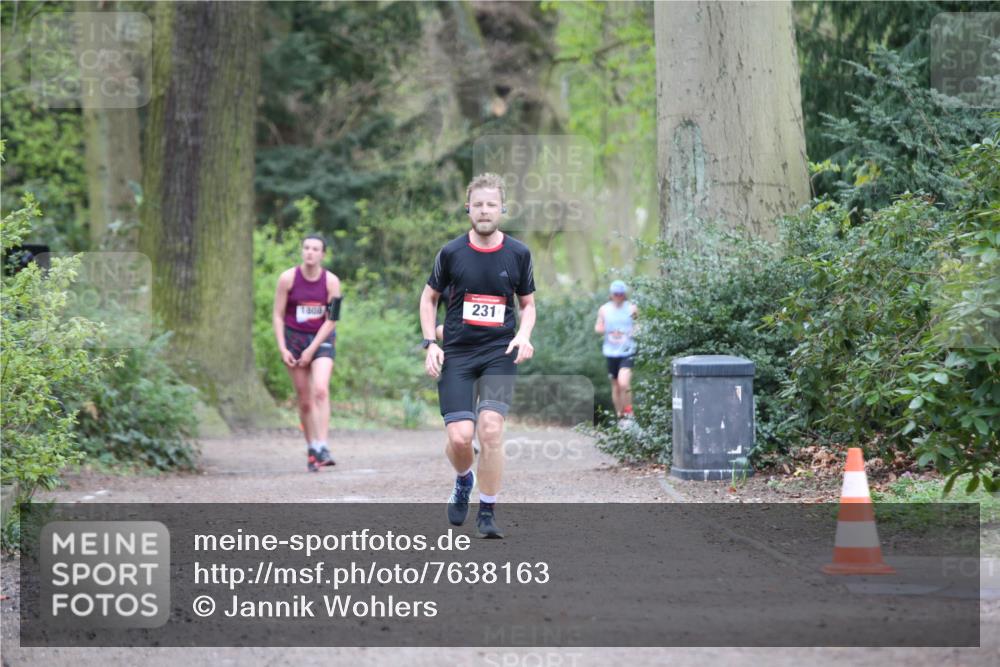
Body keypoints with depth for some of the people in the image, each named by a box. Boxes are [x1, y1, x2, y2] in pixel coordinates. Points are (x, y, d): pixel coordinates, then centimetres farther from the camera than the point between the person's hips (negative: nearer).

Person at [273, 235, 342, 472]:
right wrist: (282, 348, -8)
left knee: (321, 390, -21)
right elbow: (278, 315, 0)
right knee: (304, 400, 3)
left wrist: (311, 349, -11)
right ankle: (311, 449, 14)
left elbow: (331, 319, -6)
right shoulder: (288, 278, -5)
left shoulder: (331, 281, -6)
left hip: (322, 339, -1)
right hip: (294, 338, 1)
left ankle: (322, 447, -23)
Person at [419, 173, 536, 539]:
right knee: (460, 436, -10)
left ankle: (487, 513, -3)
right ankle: (463, 480, 27)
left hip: (500, 352, 0)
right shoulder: (451, 252, -1)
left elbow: (528, 303, 14)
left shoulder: (518, 254, 2)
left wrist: (524, 336, -5)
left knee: (491, 427, -18)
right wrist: (430, 343, 0)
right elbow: (429, 297, 12)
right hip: (455, 354, 0)